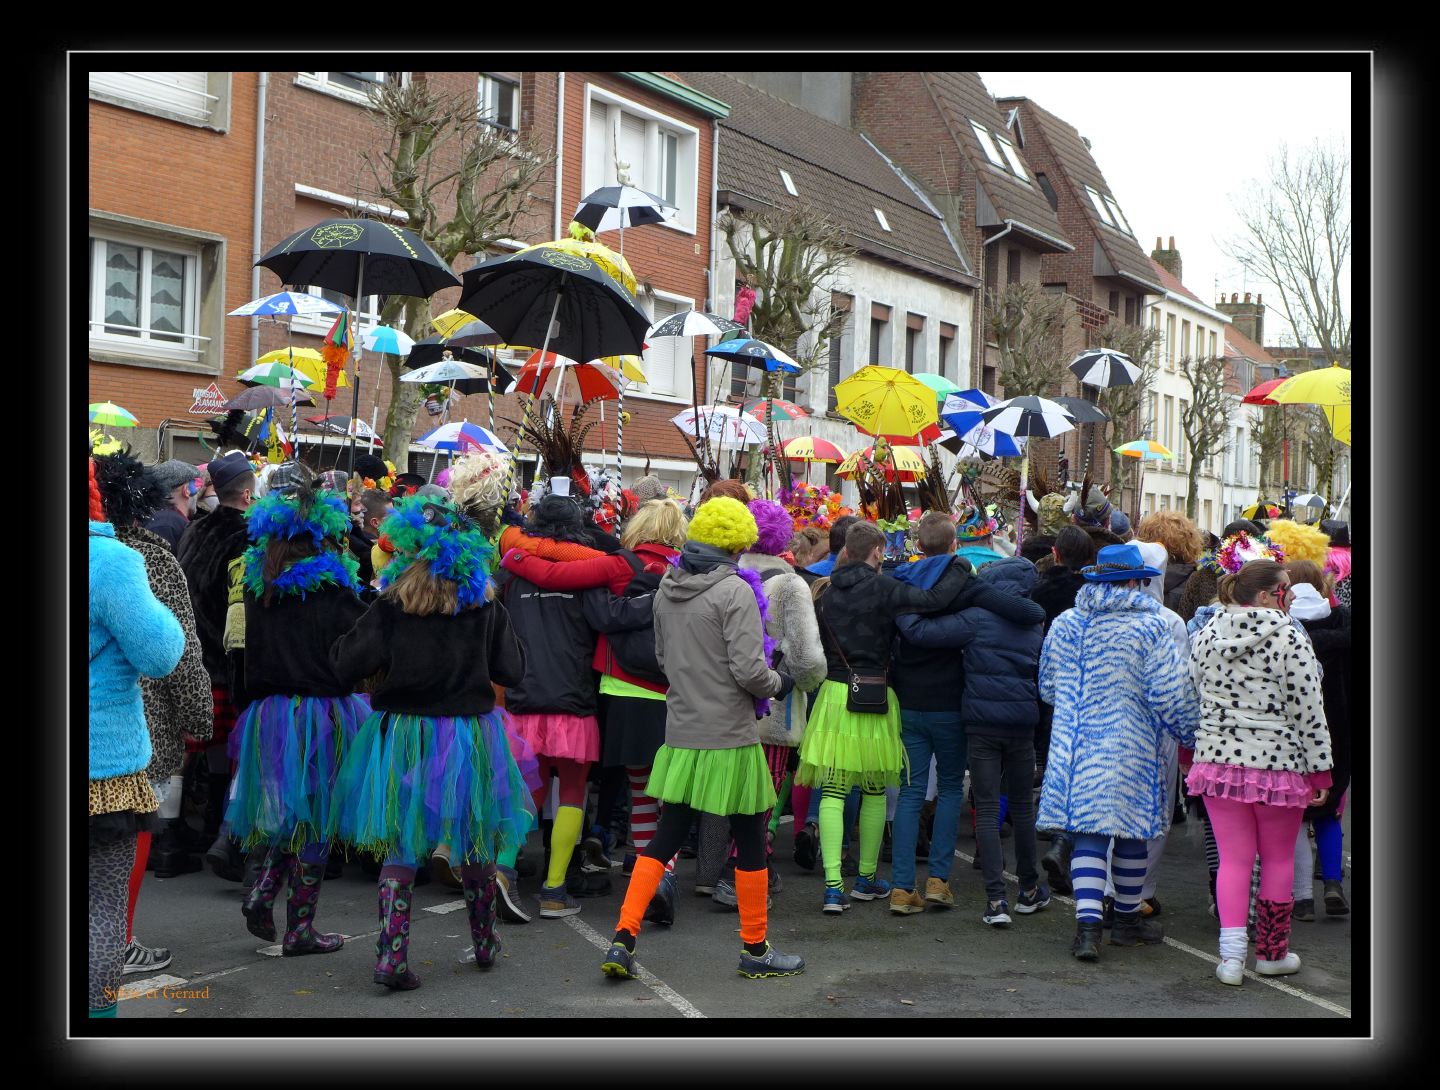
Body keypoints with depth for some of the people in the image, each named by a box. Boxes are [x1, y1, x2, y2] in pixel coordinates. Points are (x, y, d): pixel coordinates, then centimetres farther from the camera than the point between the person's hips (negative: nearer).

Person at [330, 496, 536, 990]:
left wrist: (340, 647, 9)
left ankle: (392, 956, -2)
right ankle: (485, 943, 31)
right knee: (476, 843, 17)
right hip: (470, 736, 2)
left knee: (401, 846, 6)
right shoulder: (485, 605, -4)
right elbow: (512, 670, 1)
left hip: (404, 737, -2)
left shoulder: (392, 606, -11)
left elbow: (346, 666, -12)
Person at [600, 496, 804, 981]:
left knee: (666, 837, 12)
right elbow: (749, 669, -19)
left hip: (681, 736, 6)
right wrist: (778, 684, 0)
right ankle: (755, 949, 20)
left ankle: (622, 939, 6)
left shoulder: (667, 588, 6)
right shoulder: (734, 591, -15)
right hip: (729, 739, -6)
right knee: (750, 841, 8)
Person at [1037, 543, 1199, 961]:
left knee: (1087, 836, 2)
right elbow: (1171, 695, -10)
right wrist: (1191, 734, 5)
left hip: (1075, 747, 3)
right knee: (1131, 833, 13)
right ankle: (1127, 920, 26)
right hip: (1129, 749, -3)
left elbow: (1048, 687, 13)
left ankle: (1088, 923, -11)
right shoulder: (1149, 627, -9)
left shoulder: (1064, 624, 4)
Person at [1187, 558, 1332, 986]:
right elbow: (1309, 711, -9)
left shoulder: (1207, 635, 4)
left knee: (1233, 858, 7)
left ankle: (1231, 953, -4)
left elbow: (1193, 696, 12)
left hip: (1218, 759, 4)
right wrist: (1320, 771, -2)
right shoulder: (1289, 638, -10)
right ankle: (1272, 953, 22)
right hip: (1278, 763, -4)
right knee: (1278, 860, 12)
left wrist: (1190, 749, 24)